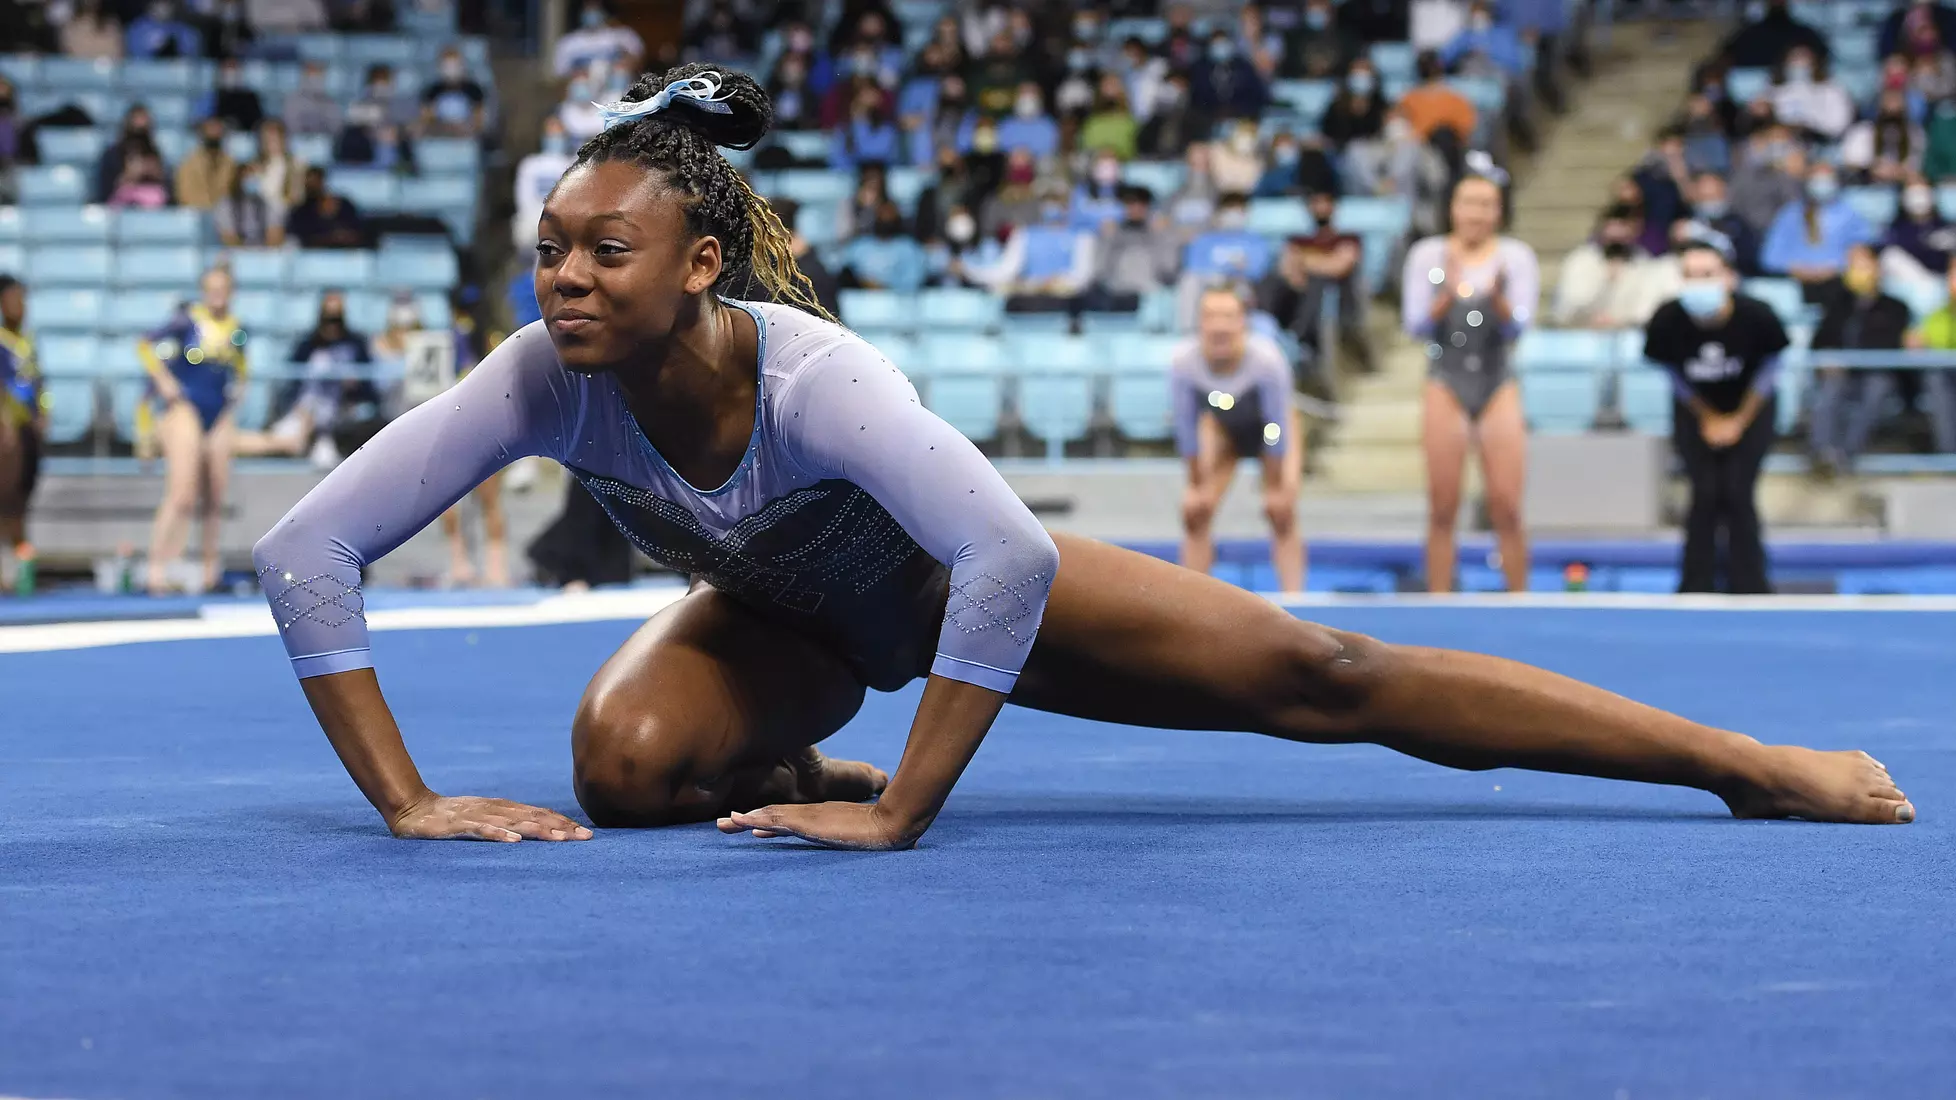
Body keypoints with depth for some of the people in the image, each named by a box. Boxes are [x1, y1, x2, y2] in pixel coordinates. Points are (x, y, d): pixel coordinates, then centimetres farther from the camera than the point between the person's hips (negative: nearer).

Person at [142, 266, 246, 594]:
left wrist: (236, 387, 12)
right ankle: (157, 570, -16)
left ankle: (209, 572, 17)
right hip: (186, 409, -6)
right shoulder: (189, 320, -8)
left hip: (220, 415, 6)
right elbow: (145, 345, -7)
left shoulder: (236, 328, 6)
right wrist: (163, 381, -10)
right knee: (182, 494, -16)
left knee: (215, 499, 8)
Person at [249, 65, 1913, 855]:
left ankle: (1746, 756, 2)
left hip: (973, 580, -3)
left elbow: (1006, 566, -49)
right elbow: (305, 552, -30)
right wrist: (405, 797, -36)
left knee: (1323, 680, -8)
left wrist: (901, 815, -46)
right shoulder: (547, 381, -31)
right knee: (623, 764, -26)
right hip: (784, 609, 4)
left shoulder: (812, 379, -42)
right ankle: (784, 765, 14)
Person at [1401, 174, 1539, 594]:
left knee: (1506, 508, -5)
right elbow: (1415, 326, -3)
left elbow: (1519, 325, -6)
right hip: (1446, 383, 0)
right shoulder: (1428, 255, 2)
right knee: (1443, 510, 1)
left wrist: (1497, 299, -26)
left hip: (1498, 386, 0)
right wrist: (1448, 297, -20)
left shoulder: (1515, 257, 2)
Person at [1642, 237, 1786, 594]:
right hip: (1696, 411, 1)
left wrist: (1739, 421, -7)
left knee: (1738, 493, -9)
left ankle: (1749, 589, 3)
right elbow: (1676, 377, -9)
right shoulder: (1667, 321, -29)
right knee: (1705, 493, -7)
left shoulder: (1757, 317, -31)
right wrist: (1708, 420, -3)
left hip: (1750, 408, -1)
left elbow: (1767, 371, -10)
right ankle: (1697, 588, 5)